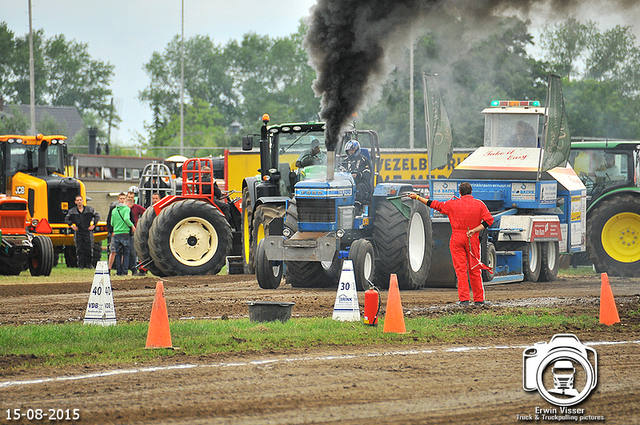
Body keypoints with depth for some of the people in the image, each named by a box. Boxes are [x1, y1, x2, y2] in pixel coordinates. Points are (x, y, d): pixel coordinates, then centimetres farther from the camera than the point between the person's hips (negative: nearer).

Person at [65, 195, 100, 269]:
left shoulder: (89, 209, 4)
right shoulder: (72, 211, 6)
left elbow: (97, 216, 13)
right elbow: (67, 219, 18)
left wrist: (93, 224, 3)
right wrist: (72, 225, 5)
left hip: (88, 231, 0)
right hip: (78, 232, 0)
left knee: (89, 249, -1)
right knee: (79, 249, -2)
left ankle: (89, 264, 7)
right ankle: (80, 265, 2)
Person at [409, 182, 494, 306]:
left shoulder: (453, 204, -1)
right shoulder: (479, 204, 2)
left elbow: (435, 205, 5)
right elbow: (489, 219, -5)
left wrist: (417, 198, 14)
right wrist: (475, 230, -8)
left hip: (457, 239, -1)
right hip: (473, 240, 1)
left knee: (460, 269, -1)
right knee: (475, 270, 7)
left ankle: (463, 299, -7)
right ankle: (478, 299, 8)